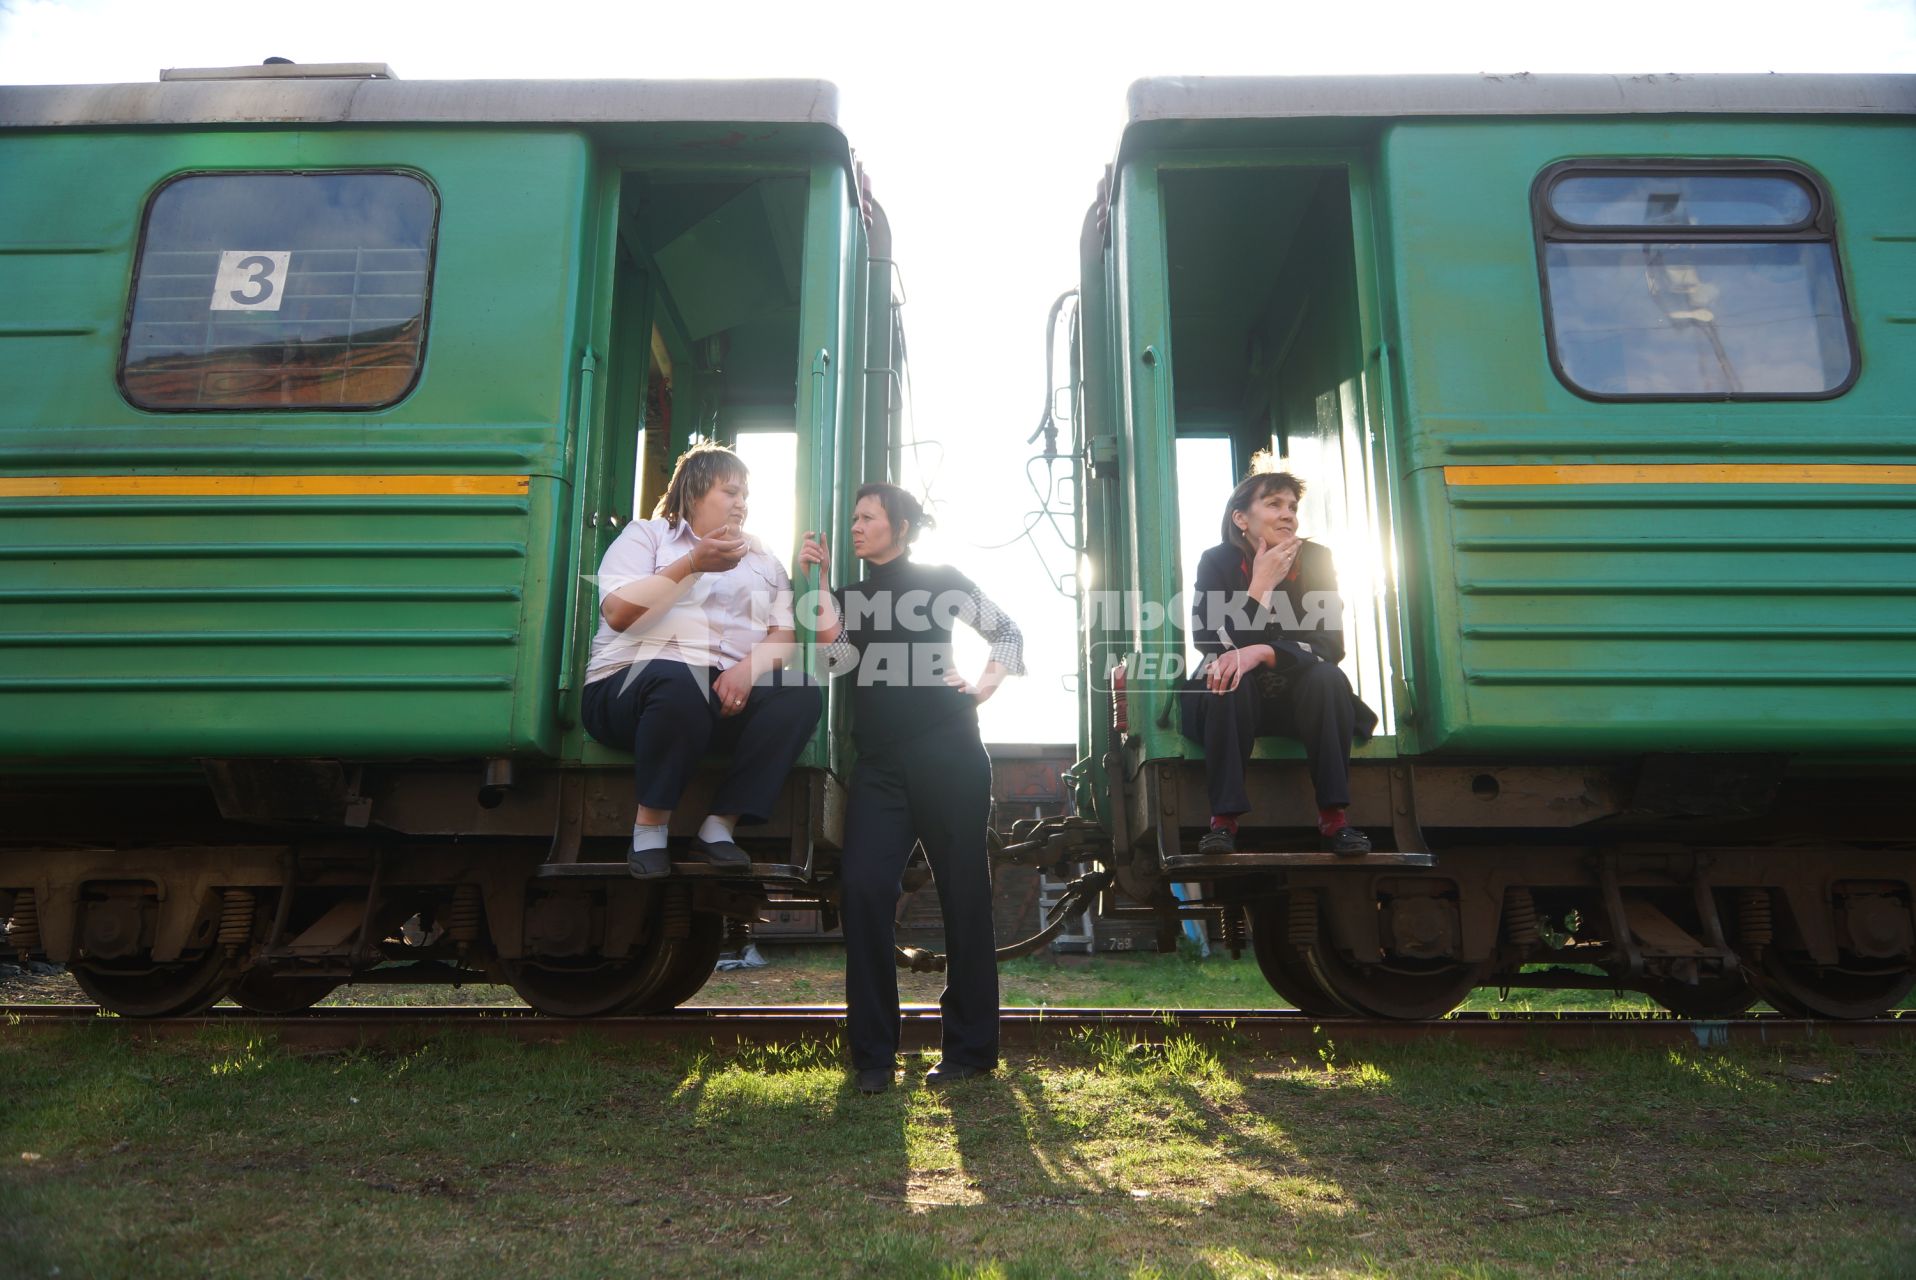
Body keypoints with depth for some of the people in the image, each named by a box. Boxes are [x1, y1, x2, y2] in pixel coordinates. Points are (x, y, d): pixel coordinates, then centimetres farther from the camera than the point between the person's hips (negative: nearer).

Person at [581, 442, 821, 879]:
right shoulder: (645, 535, 12)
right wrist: (694, 563, -12)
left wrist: (749, 668, -14)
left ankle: (720, 825, -22)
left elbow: (785, 637, 9)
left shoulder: (762, 558, 23)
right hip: (635, 684, -4)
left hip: (731, 692, 4)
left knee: (801, 694, -25)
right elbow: (618, 612, -6)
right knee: (676, 681, -39)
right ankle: (650, 826, -20)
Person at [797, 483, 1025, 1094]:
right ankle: (873, 1054, 0)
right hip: (880, 763, 4)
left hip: (947, 752, -3)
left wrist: (985, 684, -1)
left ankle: (971, 1047, 12)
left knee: (964, 893, 1)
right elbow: (840, 658, 0)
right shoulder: (853, 594, 19)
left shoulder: (939, 581, 10)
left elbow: (1007, 632, 13)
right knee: (862, 888, -10)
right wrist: (819, 583, 1)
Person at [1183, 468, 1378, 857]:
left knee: (1327, 677, -29)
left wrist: (1262, 653, -32)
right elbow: (1212, 644, -20)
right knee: (1227, 681, -33)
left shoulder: (1315, 559, -6)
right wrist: (1261, 586, -25)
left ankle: (1333, 817, -26)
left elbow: (1331, 643, -16)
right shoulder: (1217, 562, -9)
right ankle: (1224, 819, -31)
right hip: (1238, 699, -1)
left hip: (1297, 697, 1)